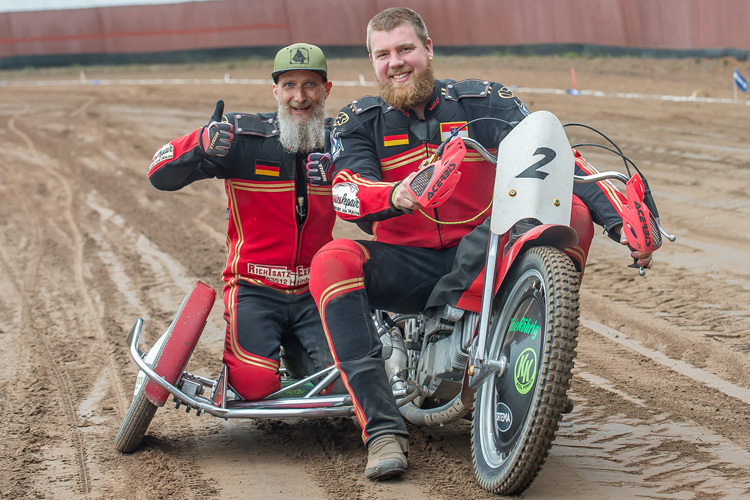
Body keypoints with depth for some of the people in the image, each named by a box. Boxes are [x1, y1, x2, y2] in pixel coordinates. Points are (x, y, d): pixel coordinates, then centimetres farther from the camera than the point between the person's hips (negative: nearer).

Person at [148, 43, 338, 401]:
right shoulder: (242, 137, -8)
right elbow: (161, 175, -10)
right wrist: (199, 144, -32)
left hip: (313, 292, 3)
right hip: (255, 287, -3)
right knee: (255, 383, -24)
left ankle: (292, 347, 16)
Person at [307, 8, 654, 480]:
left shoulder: (483, 101, 0)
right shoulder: (359, 122, 2)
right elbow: (345, 192, -16)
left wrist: (621, 222, -17)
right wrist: (395, 196, -40)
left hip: (480, 260, 0)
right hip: (405, 267, 0)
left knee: (572, 213, -22)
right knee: (331, 262, -31)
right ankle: (383, 428, -35)